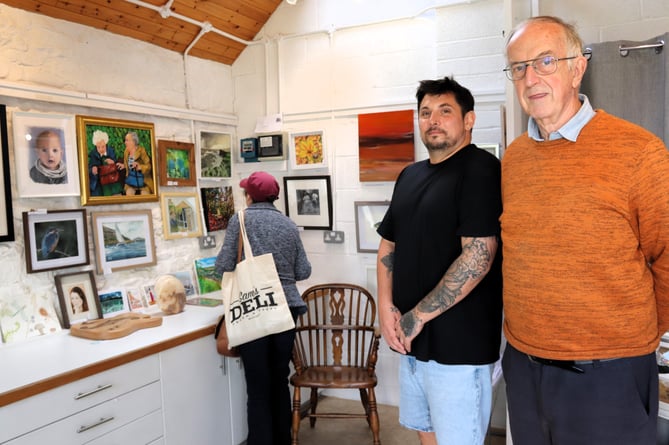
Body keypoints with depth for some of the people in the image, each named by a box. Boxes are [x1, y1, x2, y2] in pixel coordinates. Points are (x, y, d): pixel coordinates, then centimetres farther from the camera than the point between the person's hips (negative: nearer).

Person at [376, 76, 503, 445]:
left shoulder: (481, 169, -12)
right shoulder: (410, 175, 12)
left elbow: (478, 258, -21)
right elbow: (388, 245, 14)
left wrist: (416, 317, -16)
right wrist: (386, 307, -1)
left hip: (458, 344, -7)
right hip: (412, 338, 7)